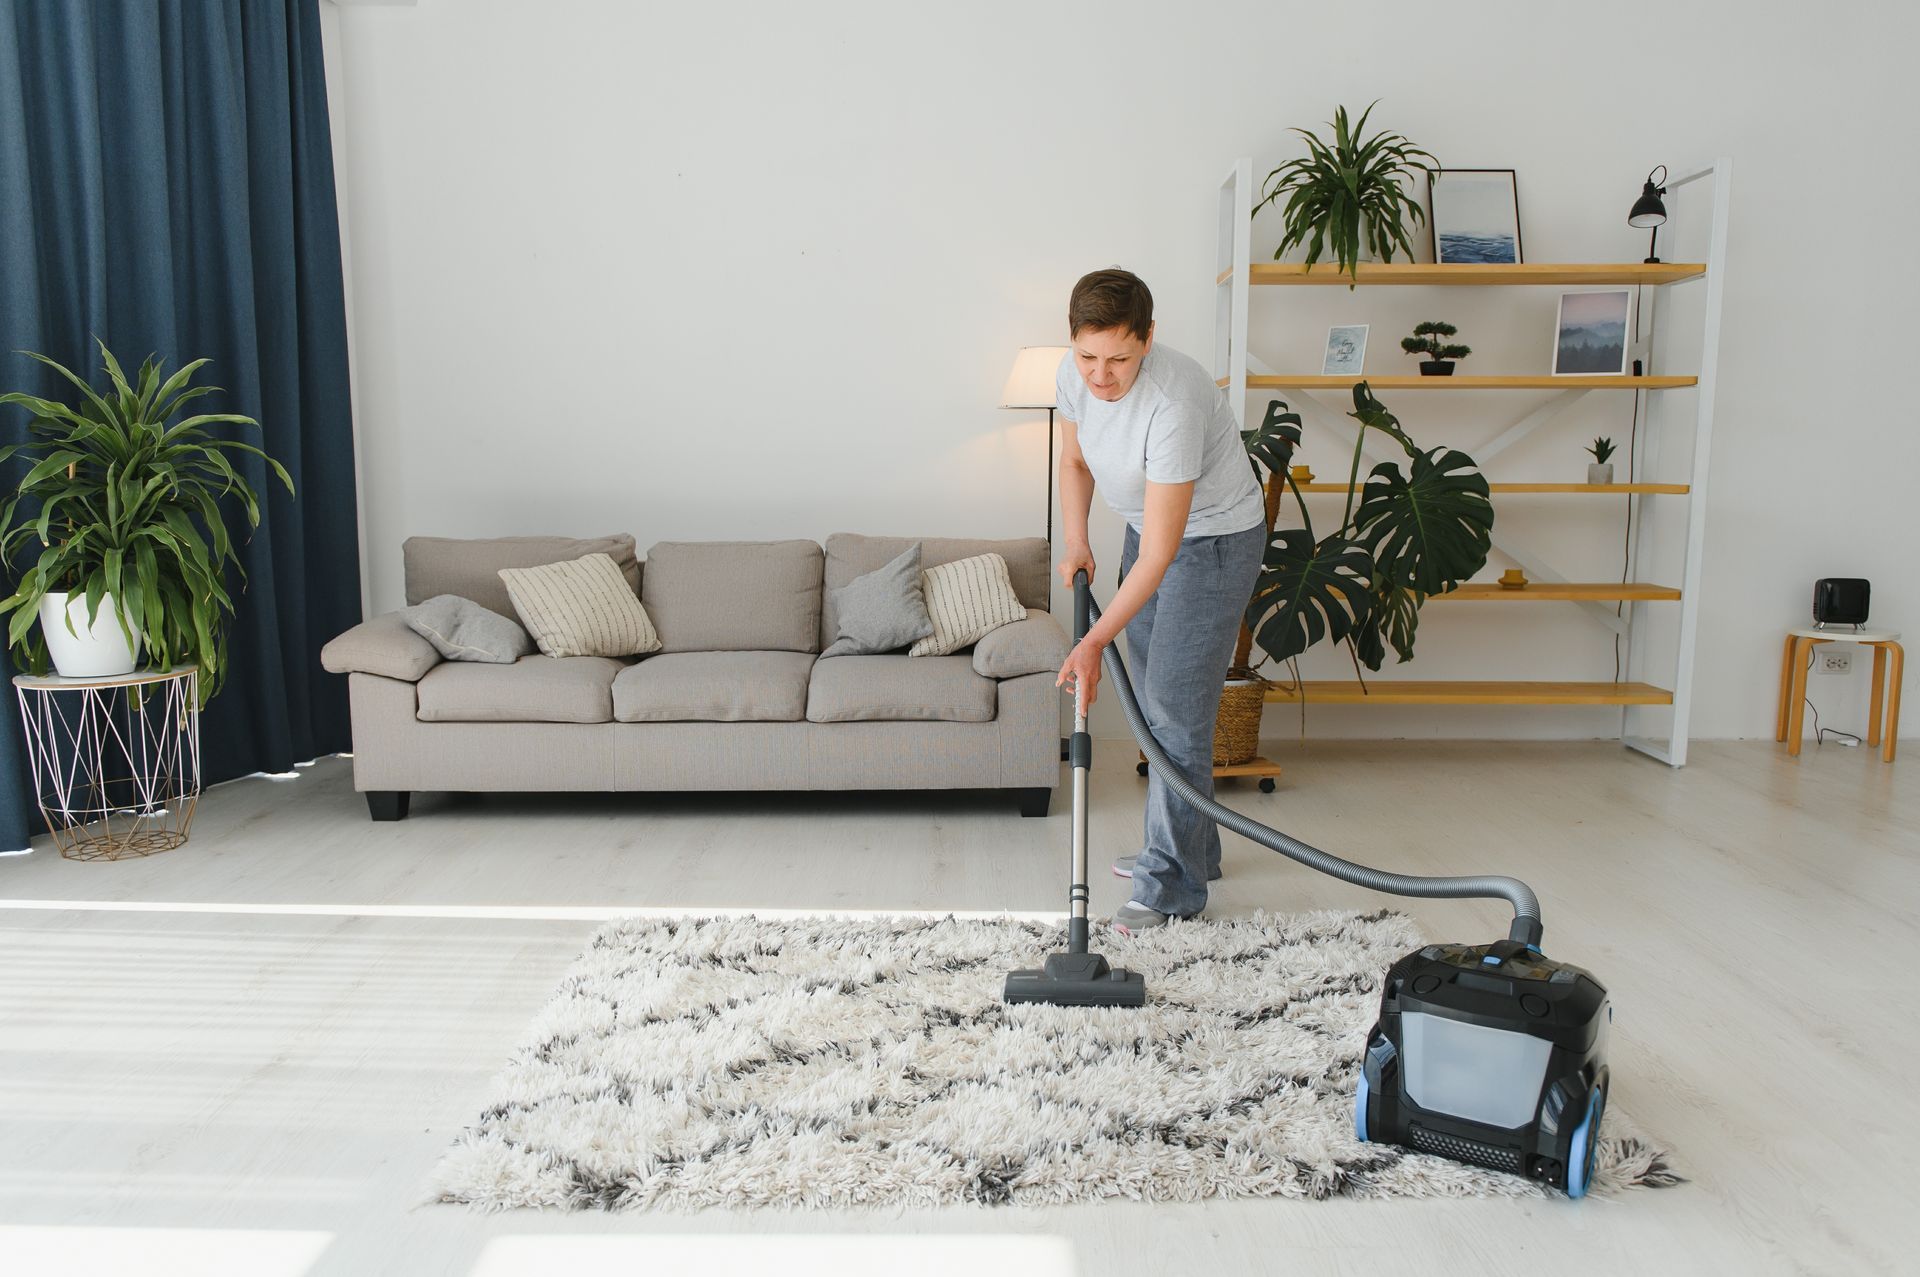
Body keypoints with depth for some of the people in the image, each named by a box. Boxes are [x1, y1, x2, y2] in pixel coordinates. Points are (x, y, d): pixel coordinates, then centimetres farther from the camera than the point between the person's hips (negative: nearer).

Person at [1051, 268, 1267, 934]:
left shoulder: (1173, 404, -36)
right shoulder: (1074, 374, -13)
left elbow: (1159, 554, -35)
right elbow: (1075, 460, 8)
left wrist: (1094, 642, -37)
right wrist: (1076, 543, -5)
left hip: (1215, 538, -8)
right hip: (1149, 527, 8)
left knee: (1176, 709, -10)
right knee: (1153, 700, 15)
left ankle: (1174, 887, 1)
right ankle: (1189, 847, 30)